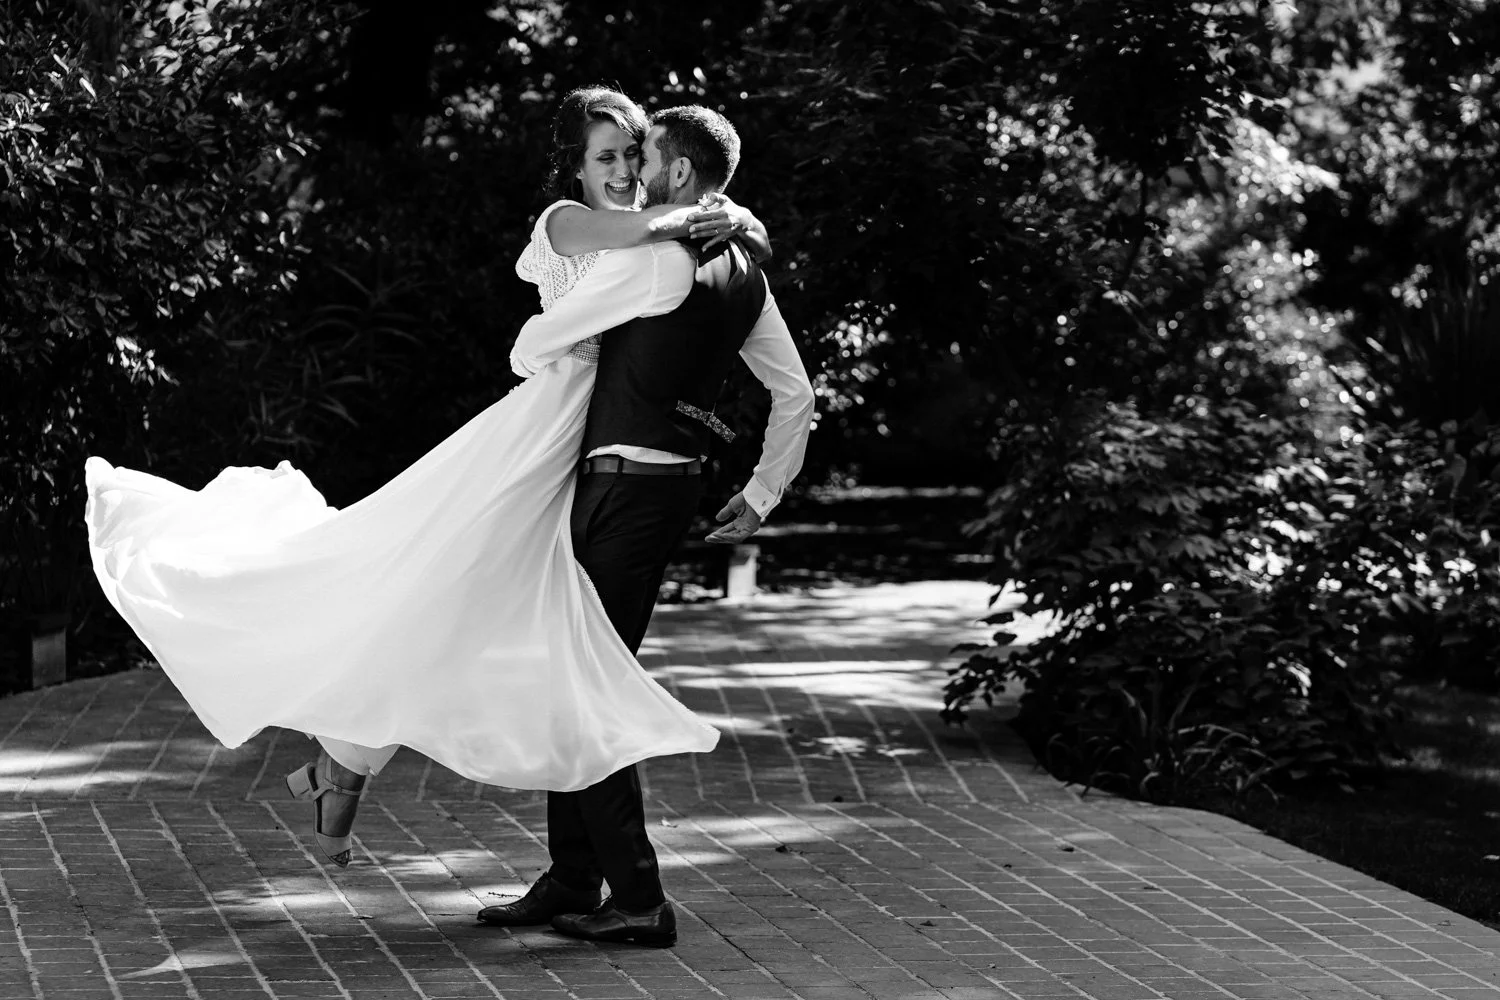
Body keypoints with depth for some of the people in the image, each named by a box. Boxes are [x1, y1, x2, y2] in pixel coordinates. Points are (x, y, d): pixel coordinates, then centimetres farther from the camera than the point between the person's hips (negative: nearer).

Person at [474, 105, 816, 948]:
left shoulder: (649, 257, -15)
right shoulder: (742, 271, 12)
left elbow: (534, 348, -8)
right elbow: (797, 396, 17)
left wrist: (536, 364, 15)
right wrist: (760, 496, 22)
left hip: (627, 484, -9)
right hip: (675, 483, 9)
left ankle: (638, 901, -5)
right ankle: (571, 883, 20)